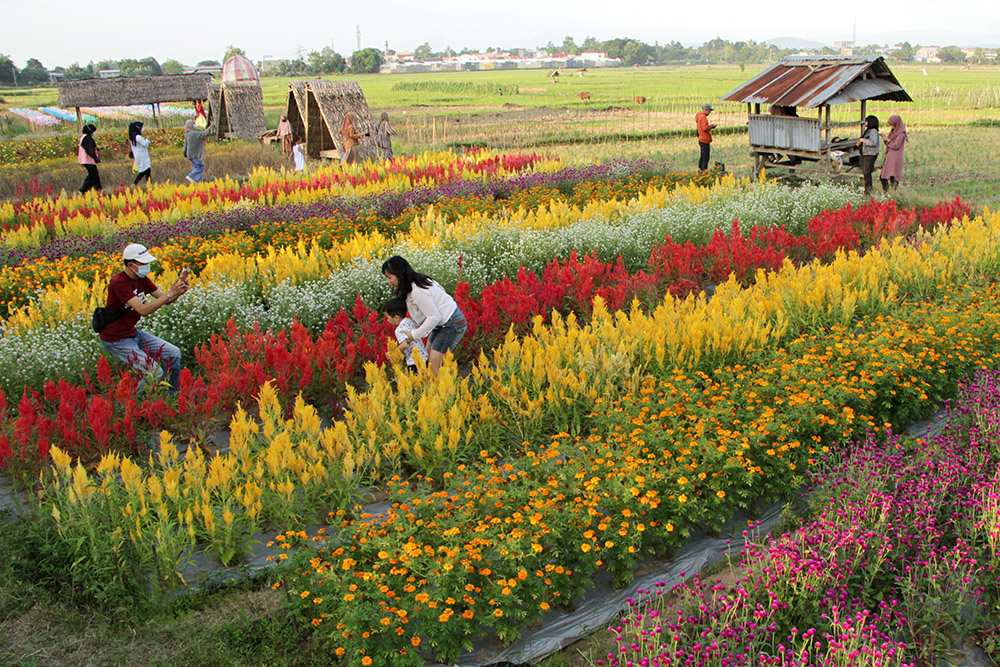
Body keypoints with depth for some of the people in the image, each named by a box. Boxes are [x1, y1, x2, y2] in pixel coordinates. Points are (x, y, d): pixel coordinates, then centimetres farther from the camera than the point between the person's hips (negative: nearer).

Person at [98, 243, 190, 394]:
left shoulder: (142, 279, 2)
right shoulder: (118, 282, -25)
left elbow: (164, 299, 2)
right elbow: (143, 310, -33)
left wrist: (178, 291, -19)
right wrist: (169, 294, -33)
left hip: (133, 333, 9)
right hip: (116, 340, -9)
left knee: (174, 354, 6)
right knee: (155, 373, -19)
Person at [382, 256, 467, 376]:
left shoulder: (418, 291, -27)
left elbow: (434, 317, -24)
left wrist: (415, 335, -13)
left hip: (452, 324, -10)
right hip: (441, 324, 10)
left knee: (434, 366, -11)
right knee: (428, 361, 7)